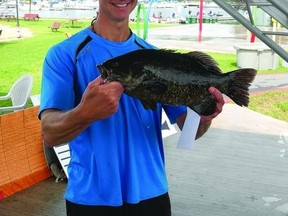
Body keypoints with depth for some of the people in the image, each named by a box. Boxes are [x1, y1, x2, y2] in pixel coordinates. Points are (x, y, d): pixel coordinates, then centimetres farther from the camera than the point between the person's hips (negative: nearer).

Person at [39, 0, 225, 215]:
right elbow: (49, 134, -19)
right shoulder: (64, 54, -8)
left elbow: (188, 128, 2)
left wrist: (204, 118, -20)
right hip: (91, 198, -3)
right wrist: (85, 113, -38)